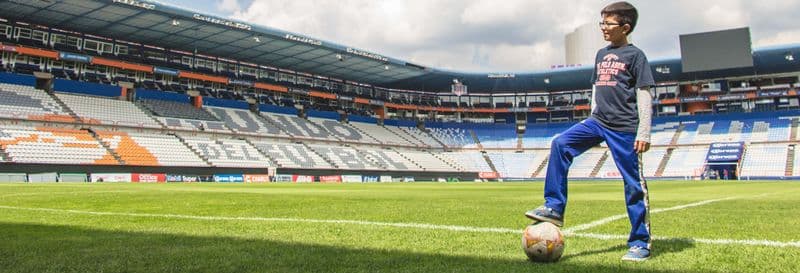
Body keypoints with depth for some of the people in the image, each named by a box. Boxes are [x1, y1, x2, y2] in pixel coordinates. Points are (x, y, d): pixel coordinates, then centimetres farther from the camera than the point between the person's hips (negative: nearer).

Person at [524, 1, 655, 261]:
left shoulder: (635, 55, -3)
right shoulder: (601, 54, 15)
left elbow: (644, 95, -6)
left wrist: (644, 133, -11)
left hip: (625, 128, -6)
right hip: (598, 122, 6)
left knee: (634, 184, -1)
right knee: (560, 144, -14)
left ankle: (640, 243, 10)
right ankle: (554, 207, -11)